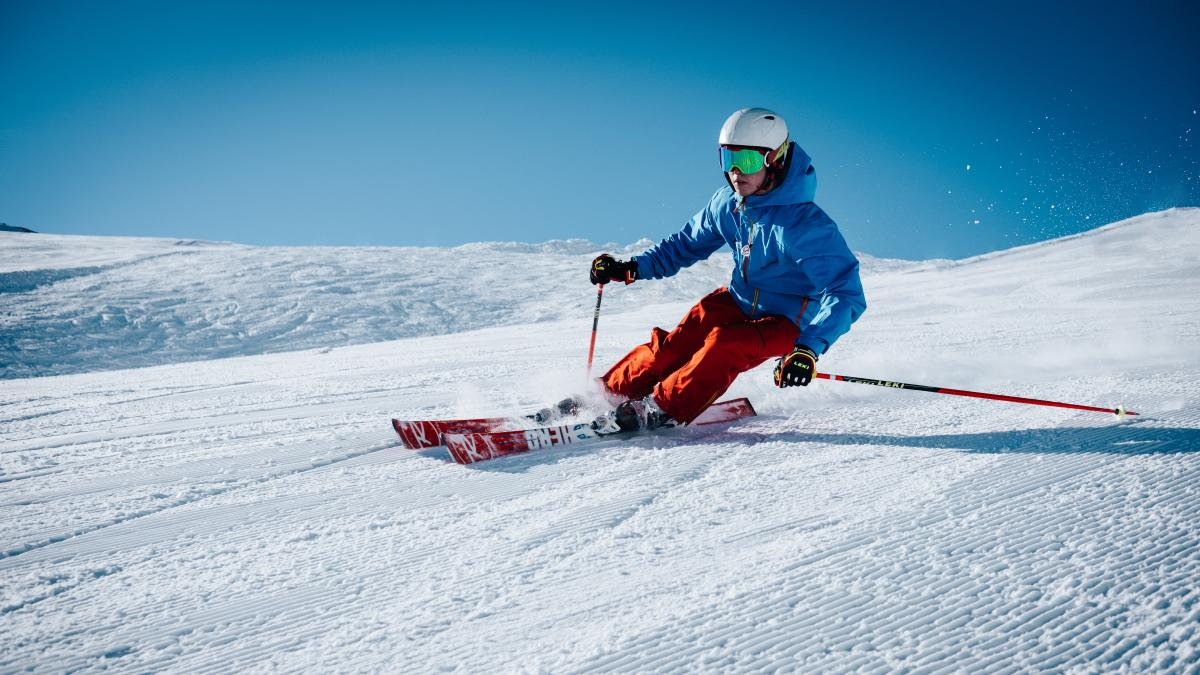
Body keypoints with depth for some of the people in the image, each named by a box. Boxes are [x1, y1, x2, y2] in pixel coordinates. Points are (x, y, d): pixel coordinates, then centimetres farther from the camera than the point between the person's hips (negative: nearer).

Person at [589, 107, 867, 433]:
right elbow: (687, 243, 9)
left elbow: (845, 294, -33)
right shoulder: (727, 203, -8)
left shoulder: (805, 224, -29)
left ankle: (662, 409, -24)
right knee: (674, 346, -15)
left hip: (786, 322, -5)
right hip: (738, 301, 6)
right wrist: (632, 267, -4)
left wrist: (810, 348, -47)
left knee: (724, 345, -32)